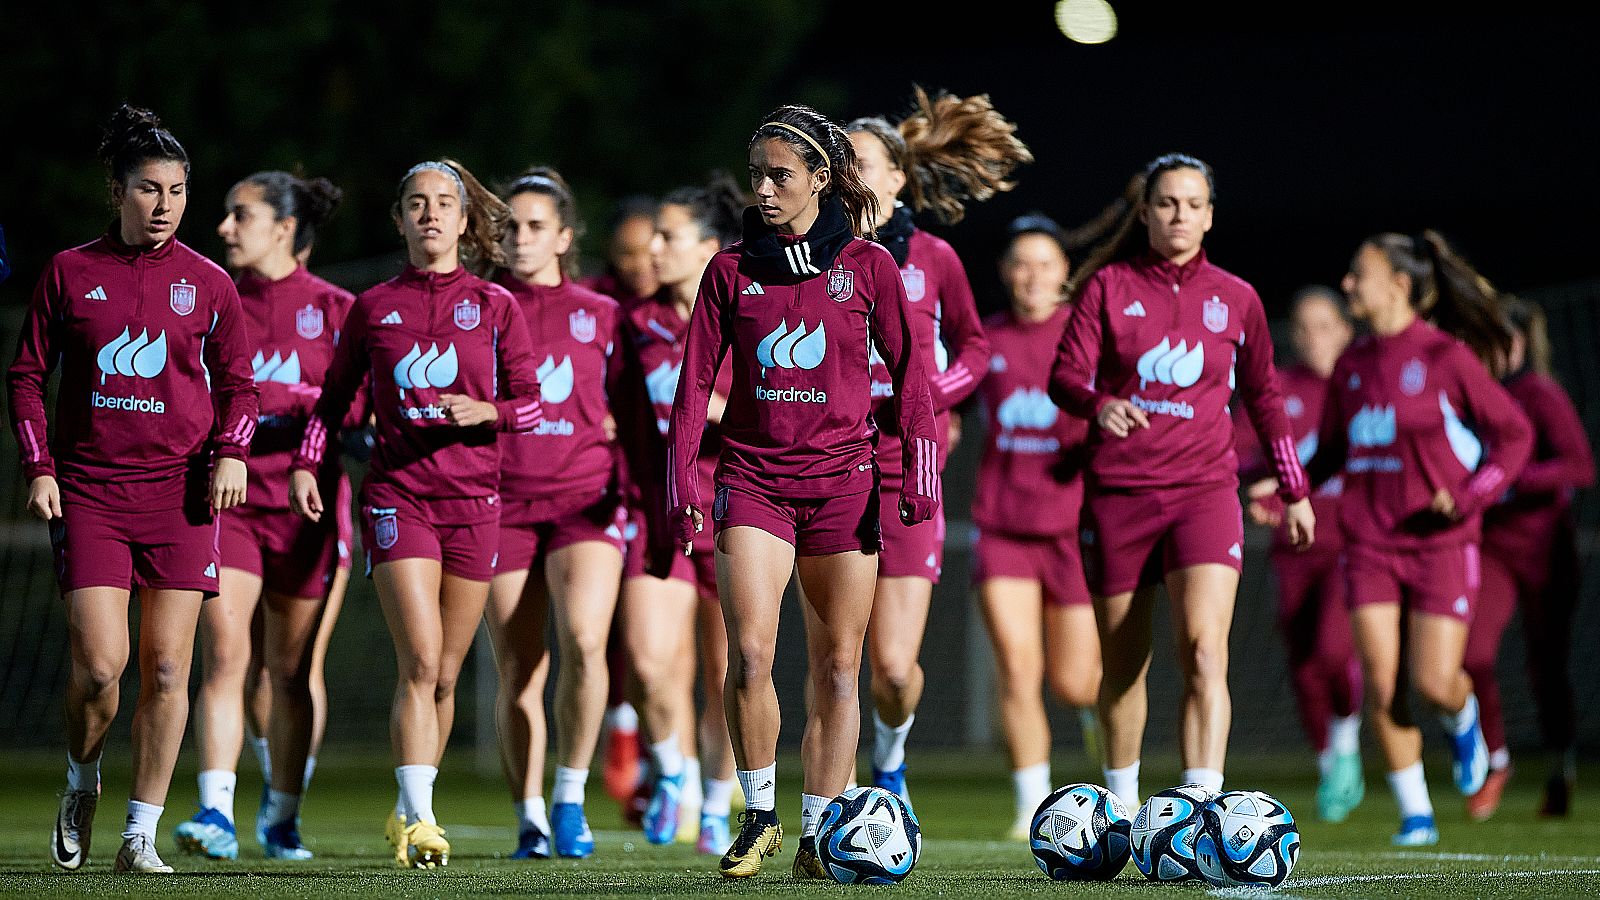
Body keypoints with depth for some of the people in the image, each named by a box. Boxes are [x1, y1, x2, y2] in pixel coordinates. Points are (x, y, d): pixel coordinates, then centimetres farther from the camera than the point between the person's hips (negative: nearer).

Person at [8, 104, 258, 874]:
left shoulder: (207, 283, 6)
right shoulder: (69, 273, 4)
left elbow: (237, 382, 14)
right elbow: (27, 374, 9)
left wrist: (231, 452, -3)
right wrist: (38, 468, 0)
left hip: (181, 491, 1)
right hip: (88, 491, -1)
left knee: (165, 666, -4)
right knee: (99, 664, -11)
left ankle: (140, 834, 4)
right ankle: (81, 786, 19)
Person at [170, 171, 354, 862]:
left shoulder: (332, 308, 2)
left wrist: (280, 399, -15)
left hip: (303, 501, -1)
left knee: (292, 670, 8)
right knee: (224, 654, -15)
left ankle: (282, 815, 22)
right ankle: (215, 812, -22)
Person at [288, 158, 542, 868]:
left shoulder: (494, 306, 6)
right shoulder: (373, 308, 7)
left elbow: (531, 404, 5)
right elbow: (335, 395, 16)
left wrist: (486, 411, -14)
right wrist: (307, 463, 3)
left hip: (473, 499, 2)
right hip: (397, 496, -2)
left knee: (444, 676, 7)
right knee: (420, 662, -16)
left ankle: (410, 812, 22)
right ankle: (418, 820, -22)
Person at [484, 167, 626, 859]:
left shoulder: (601, 315, 10)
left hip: (585, 498, -1)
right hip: (504, 502, 1)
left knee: (583, 642, -22)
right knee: (517, 672, -1)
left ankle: (571, 798, -8)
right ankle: (530, 820, 11)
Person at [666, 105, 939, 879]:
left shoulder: (867, 266, 4)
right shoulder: (732, 270, 7)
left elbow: (908, 373, 6)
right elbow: (696, 379, 7)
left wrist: (920, 468, -2)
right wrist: (682, 474, -2)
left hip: (842, 482, 0)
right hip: (752, 479, 0)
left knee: (837, 669, 1)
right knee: (749, 652, -16)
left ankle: (817, 834, 9)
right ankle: (758, 816, 0)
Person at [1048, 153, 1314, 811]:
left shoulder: (1235, 299, 9)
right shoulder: (1109, 286, 4)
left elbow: (1263, 397, 19)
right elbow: (1066, 376, -3)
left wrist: (1293, 491, 21)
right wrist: (1100, 406, -26)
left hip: (1204, 491, 0)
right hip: (1117, 493, 0)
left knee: (1204, 649, -20)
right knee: (1122, 664, 7)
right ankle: (1122, 805, 26)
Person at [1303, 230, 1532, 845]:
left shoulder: (1447, 357, -8)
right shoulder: (1351, 367, 8)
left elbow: (1513, 434, -3)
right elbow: (1332, 450, 17)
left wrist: (1471, 497, -15)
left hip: (1439, 541, -4)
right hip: (1370, 543, 4)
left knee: (1435, 684, -9)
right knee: (1382, 687, -6)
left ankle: (1462, 719, 27)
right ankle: (1414, 812, 6)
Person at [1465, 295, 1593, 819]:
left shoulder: (1542, 395, -12)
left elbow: (1581, 469, -21)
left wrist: (1511, 479, -29)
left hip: (1543, 549, -4)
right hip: (1492, 545, 4)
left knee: (1546, 667, 4)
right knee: (1472, 656, -13)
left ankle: (1561, 765, 26)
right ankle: (1495, 762, 6)